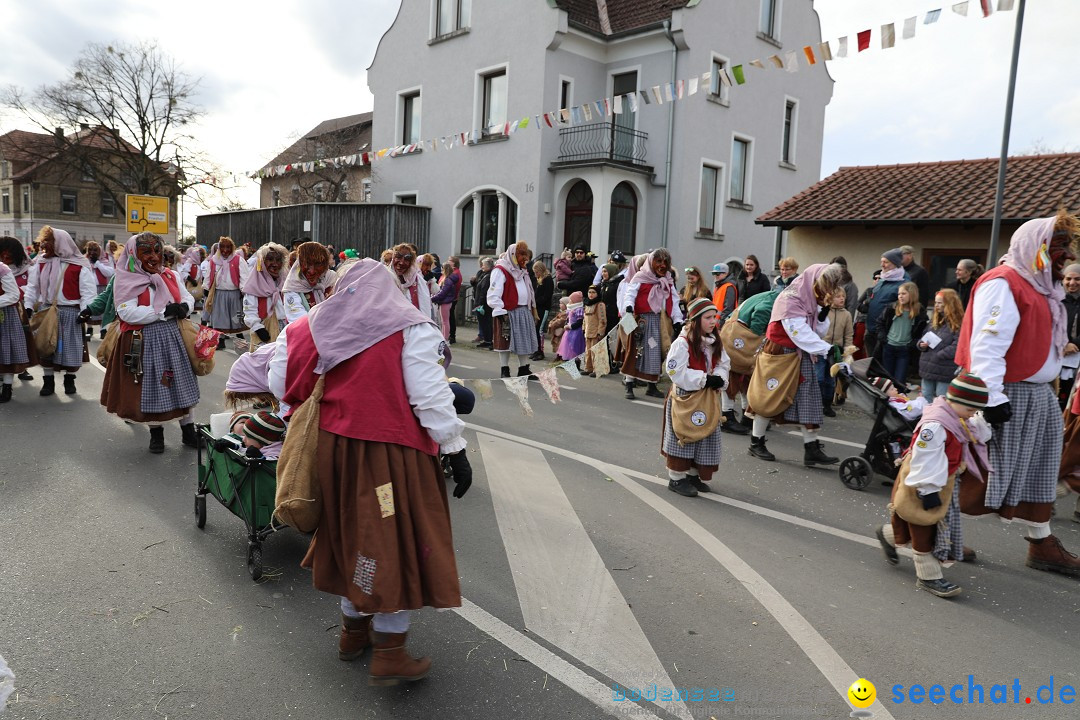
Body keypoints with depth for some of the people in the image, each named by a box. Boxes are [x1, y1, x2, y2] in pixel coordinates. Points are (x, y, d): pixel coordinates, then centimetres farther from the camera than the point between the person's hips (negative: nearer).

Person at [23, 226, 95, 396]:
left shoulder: (79, 265, -7)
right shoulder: (41, 263, 8)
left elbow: (88, 291, -8)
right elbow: (32, 286, 12)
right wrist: (28, 306, 3)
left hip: (70, 312, -4)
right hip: (45, 310, 4)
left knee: (70, 347, 2)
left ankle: (69, 380, 19)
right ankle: (48, 381, 19)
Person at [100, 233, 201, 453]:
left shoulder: (171, 275, 7)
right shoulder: (127, 280, -8)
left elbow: (188, 297, 13)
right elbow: (127, 312, -18)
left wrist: (184, 307, -12)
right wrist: (163, 312, -22)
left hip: (174, 336, 4)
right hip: (145, 341, -4)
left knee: (182, 383, 7)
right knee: (152, 385, 6)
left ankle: (188, 430, 19)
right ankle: (156, 433, 23)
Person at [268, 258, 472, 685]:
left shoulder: (312, 325, 5)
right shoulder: (409, 327, -8)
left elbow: (279, 385, 6)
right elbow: (430, 397, -14)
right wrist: (454, 448, -9)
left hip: (333, 448, 6)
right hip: (391, 452, -5)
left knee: (353, 535, 22)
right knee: (398, 542, 6)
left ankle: (353, 631, 37)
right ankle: (388, 654, 11)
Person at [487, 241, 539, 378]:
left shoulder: (522, 270, 18)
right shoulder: (500, 270, -9)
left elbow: (529, 291, 22)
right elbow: (494, 293, -16)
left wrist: (532, 310, 17)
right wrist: (500, 312, -21)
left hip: (524, 311, 8)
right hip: (508, 312, -8)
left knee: (525, 341, 10)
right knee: (506, 341, -1)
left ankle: (524, 369, 20)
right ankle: (505, 371, 8)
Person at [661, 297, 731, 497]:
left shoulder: (715, 342, 6)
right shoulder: (682, 342, -19)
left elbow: (723, 364, 9)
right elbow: (676, 372, -24)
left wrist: (719, 378, -14)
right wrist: (704, 379, -24)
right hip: (684, 397, -7)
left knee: (705, 438, 13)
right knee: (682, 438, 1)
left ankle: (694, 475, 29)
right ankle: (676, 478, 13)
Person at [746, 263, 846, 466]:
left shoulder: (814, 299, 5)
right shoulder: (790, 298, -20)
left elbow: (819, 331, 5)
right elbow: (800, 332, -26)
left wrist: (823, 313, -11)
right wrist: (826, 349, -29)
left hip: (802, 354, 8)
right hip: (780, 352, -8)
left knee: (809, 397, 1)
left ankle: (812, 449, 3)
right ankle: (756, 442, 18)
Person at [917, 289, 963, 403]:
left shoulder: (959, 324, -12)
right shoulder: (933, 320, 12)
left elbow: (956, 347, -21)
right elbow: (923, 337, 17)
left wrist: (937, 356, -19)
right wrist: (921, 344, -6)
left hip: (945, 372, -7)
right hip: (928, 368, 7)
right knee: (925, 401, 18)